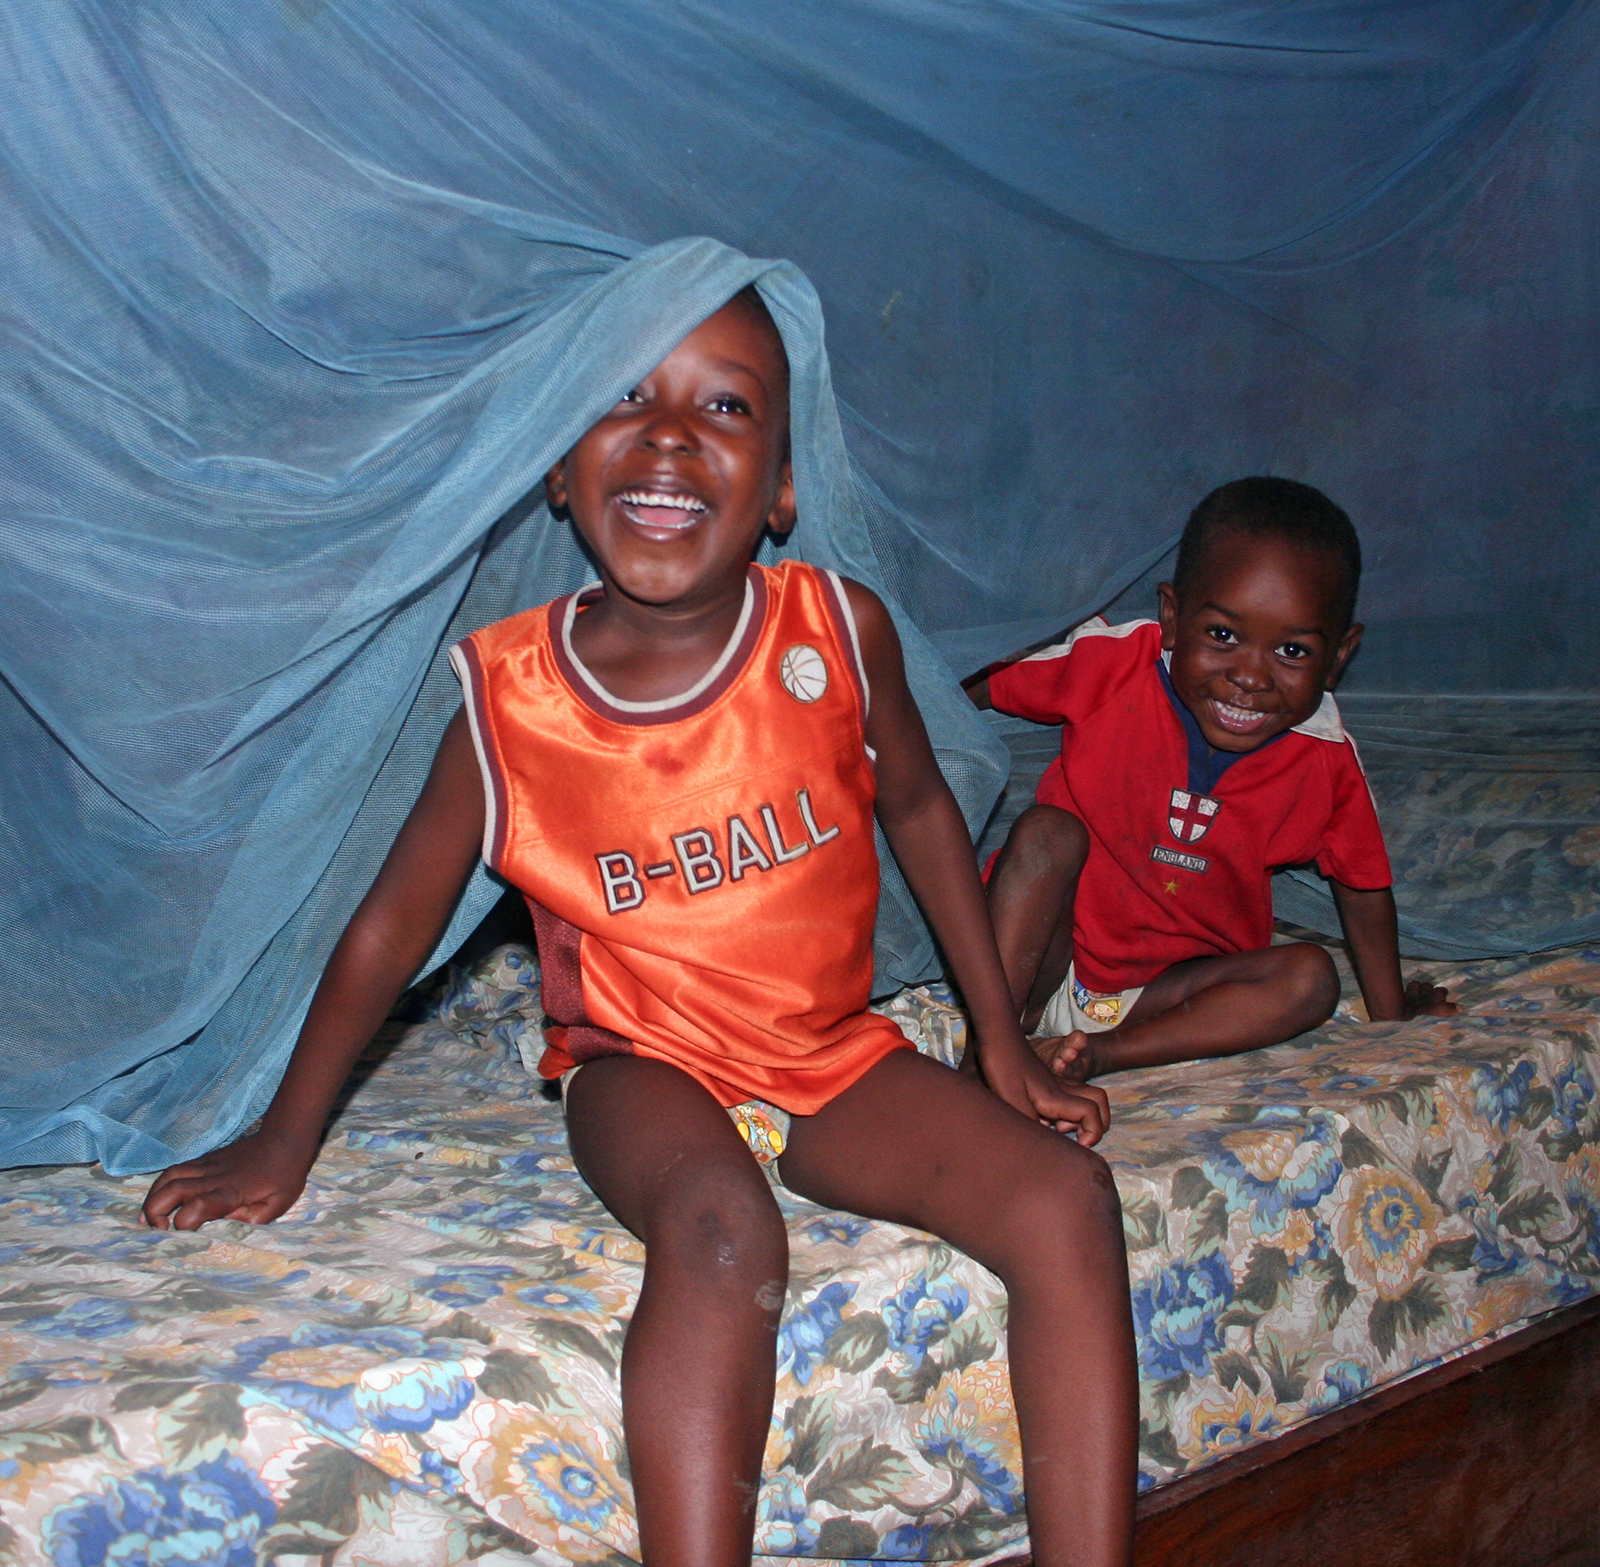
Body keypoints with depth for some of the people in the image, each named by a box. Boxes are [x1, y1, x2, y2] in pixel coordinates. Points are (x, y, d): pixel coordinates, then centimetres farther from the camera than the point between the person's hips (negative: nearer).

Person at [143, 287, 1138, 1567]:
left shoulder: (839, 631, -12)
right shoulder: (510, 692, -14)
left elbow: (917, 805, 7)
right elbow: (396, 921, -1)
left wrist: (1002, 1040, 10)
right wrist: (286, 1142, 9)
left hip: (836, 1053, 3)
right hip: (645, 1062, -2)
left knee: (1067, 1199, -18)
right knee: (721, 1227, -35)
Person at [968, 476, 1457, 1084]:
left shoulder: (1327, 760, -12)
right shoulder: (1110, 664, -18)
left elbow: (1362, 883, 5)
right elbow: (975, 689, -1)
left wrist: (1390, 1011, 13)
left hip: (1171, 984, 2)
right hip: (1049, 958, -2)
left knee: (1311, 977, -20)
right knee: (1046, 831, -27)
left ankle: (1102, 1051, -29)